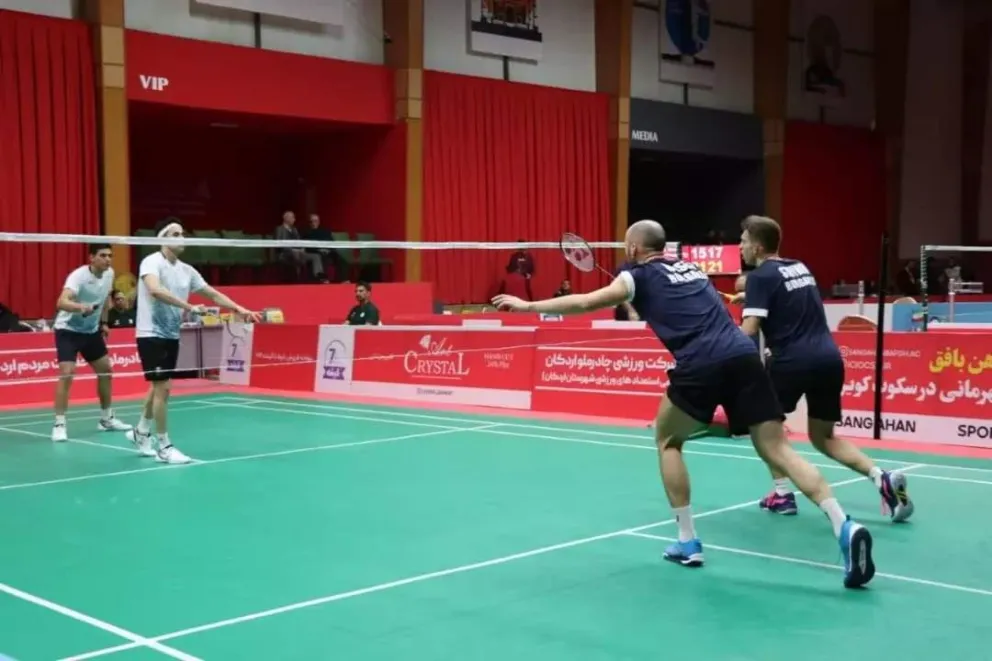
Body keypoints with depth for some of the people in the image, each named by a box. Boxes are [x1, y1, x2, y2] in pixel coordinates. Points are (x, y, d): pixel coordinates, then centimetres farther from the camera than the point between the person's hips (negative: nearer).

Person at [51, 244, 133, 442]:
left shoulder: (109, 274, -6)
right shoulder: (79, 276, -28)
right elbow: (62, 302, -45)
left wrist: (103, 323, 17)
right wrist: (81, 307, -63)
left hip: (91, 330, 8)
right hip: (68, 330, -7)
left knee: (106, 370, 11)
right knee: (67, 373, -18)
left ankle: (106, 419, 26)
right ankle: (59, 425, -12)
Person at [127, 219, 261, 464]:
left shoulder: (186, 270, 7)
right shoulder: (152, 262, -14)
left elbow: (213, 294, 11)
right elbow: (155, 290, -34)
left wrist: (240, 309, -1)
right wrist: (189, 307, -39)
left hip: (171, 335, 8)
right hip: (152, 333, -8)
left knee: (159, 387, 16)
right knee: (162, 387, -8)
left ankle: (141, 433, 35)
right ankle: (164, 446, 0)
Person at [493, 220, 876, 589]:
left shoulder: (639, 276, 13)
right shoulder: (691, 269, 29)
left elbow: (584, 303, 9)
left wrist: (528, 306, 19)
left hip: (702, 366, -5)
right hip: (744, 354, 5)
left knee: (667, 440, 19)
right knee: (777, 449, 2)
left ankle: (687, 542, 15)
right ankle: (845, 528, -15)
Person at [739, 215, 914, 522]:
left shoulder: (760, 276, -4)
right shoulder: (800, 268, 19)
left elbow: (749, 331, -13)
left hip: (793, 361, -7)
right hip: (829, 357, 7)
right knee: (823, 436, 17)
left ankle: (782, 494, 13)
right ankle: (882, 477, -2)